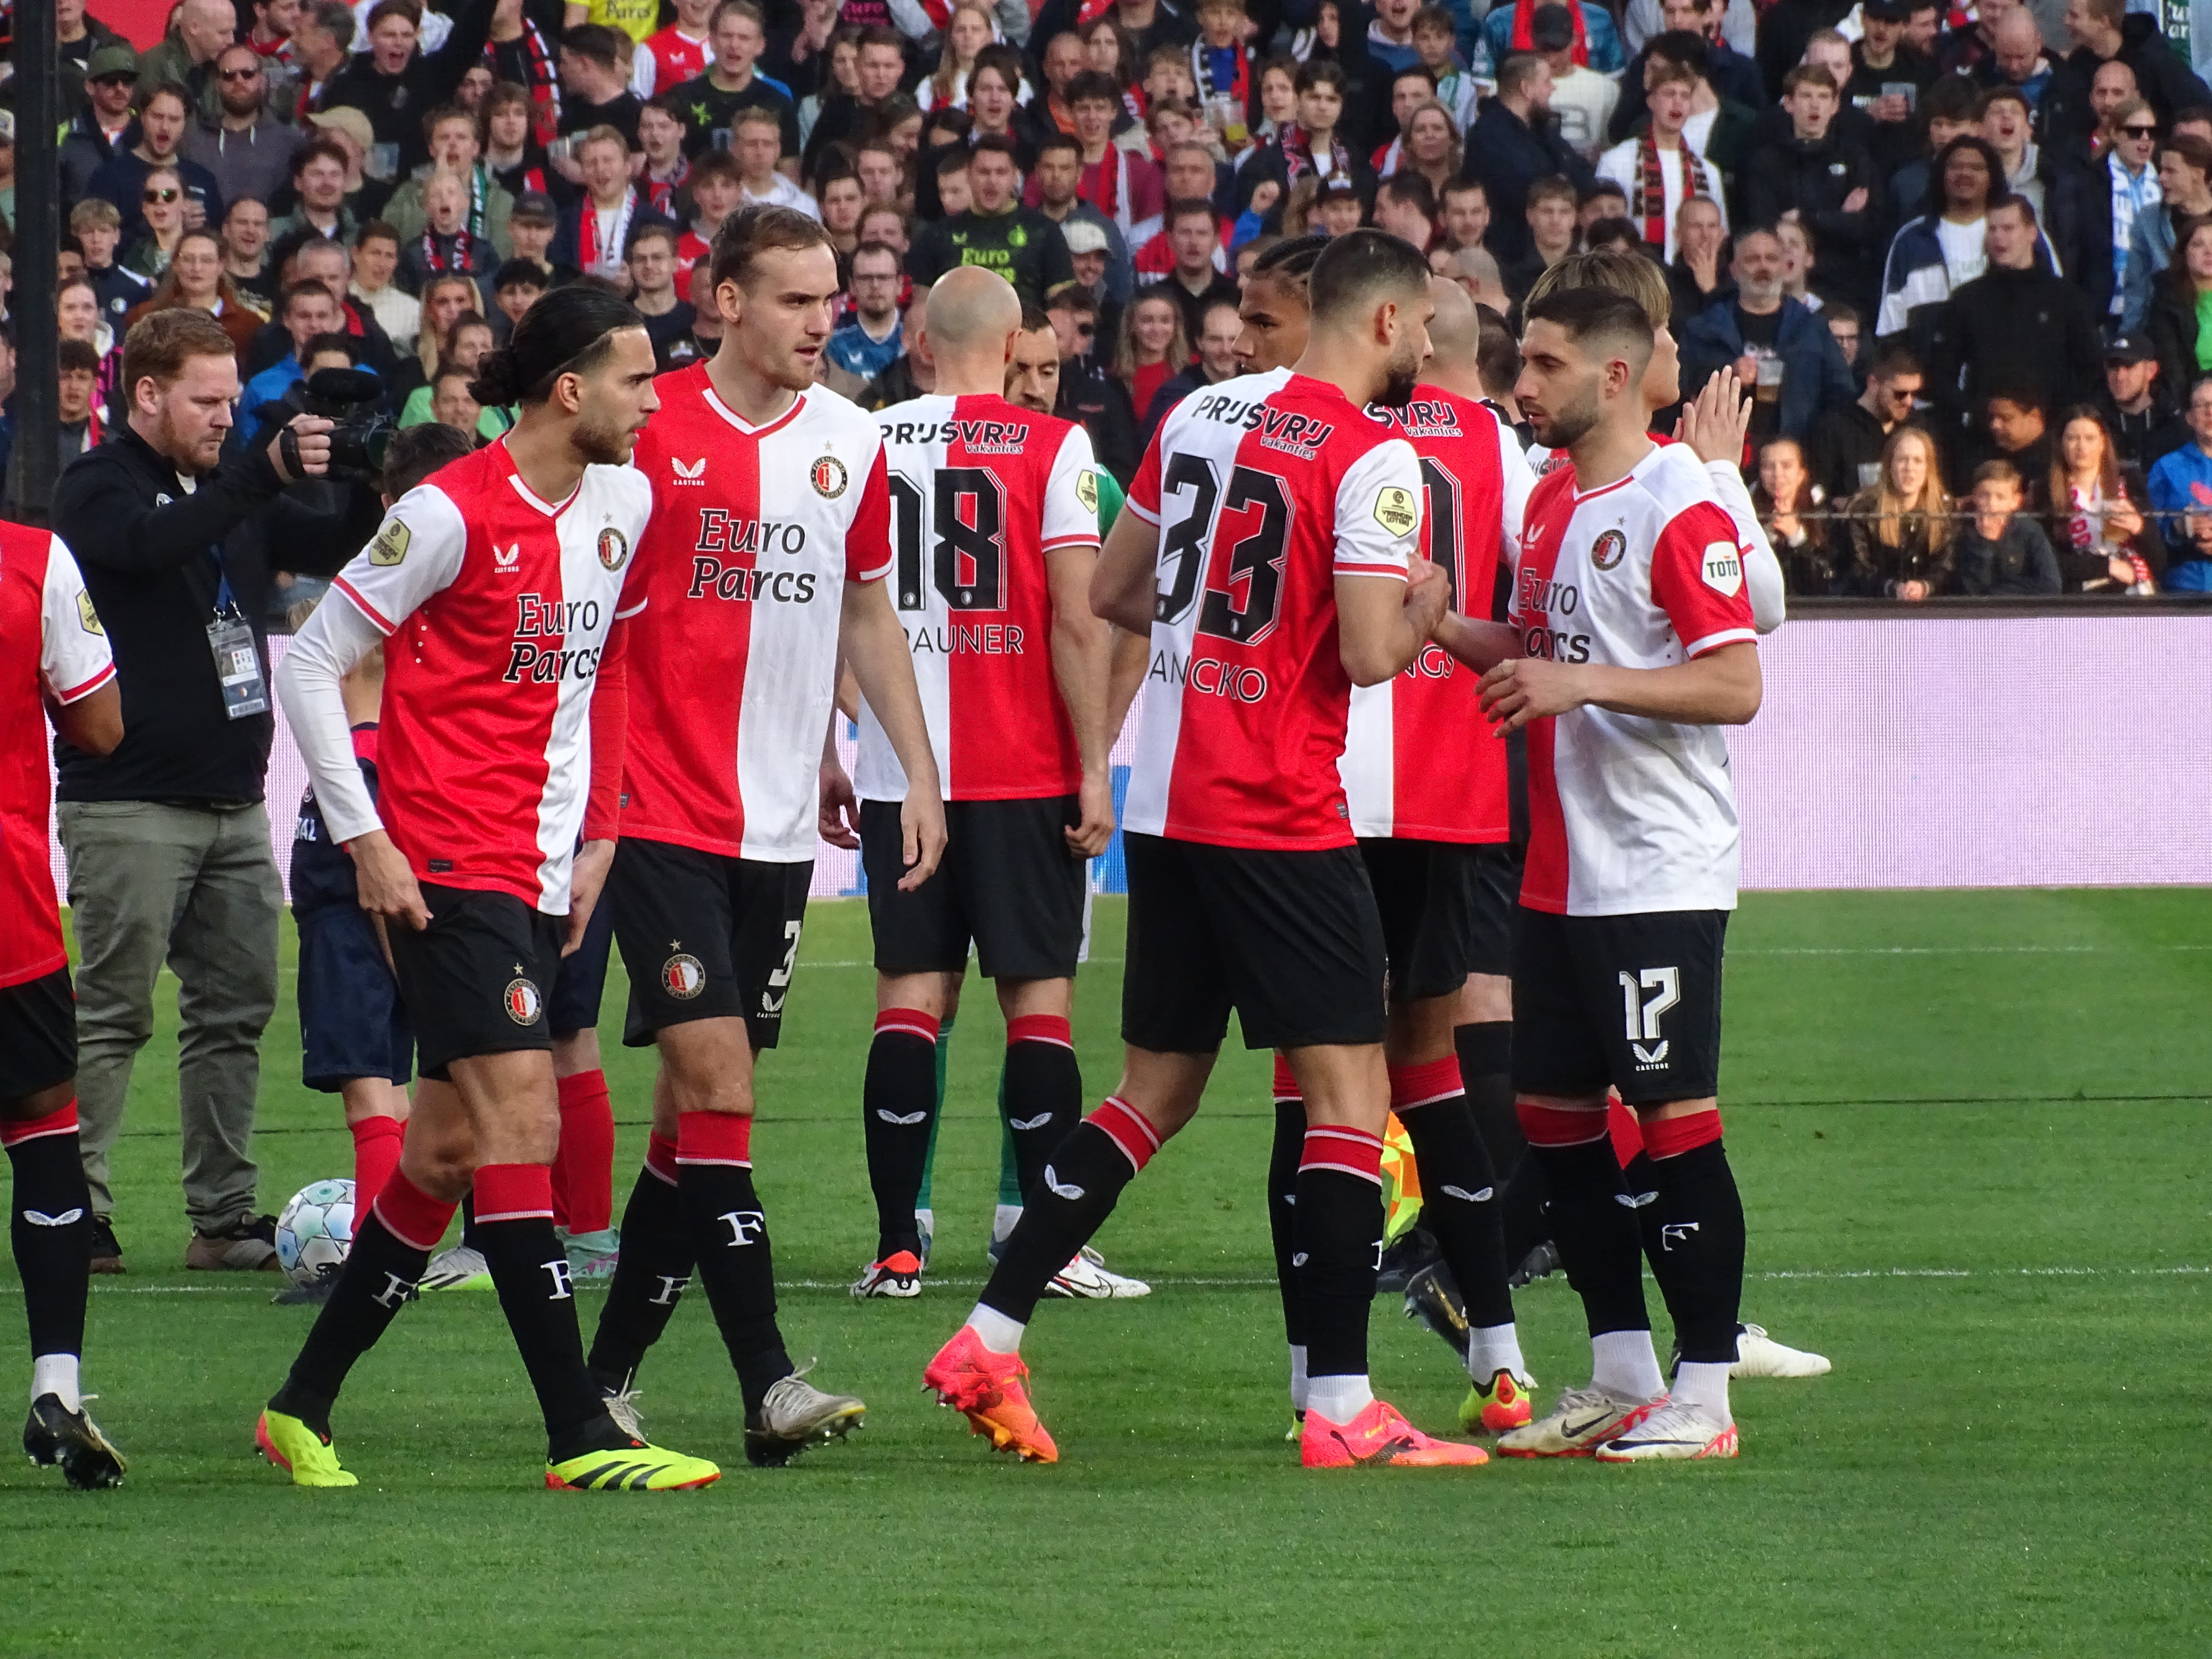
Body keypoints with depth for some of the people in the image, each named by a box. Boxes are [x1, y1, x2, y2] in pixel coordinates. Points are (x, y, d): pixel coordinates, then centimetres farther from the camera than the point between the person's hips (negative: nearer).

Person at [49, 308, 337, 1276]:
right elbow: (153, 543, -30)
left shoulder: (214, 485, 18)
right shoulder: (99, 487, -7)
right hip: (130, 803, -8)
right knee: (111, 1016, -7)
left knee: (235, 1011, 6)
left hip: (232, 798, 8)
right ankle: (74, 1220, -4)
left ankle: (223, 1216, 10)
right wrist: (268, 474, -42)